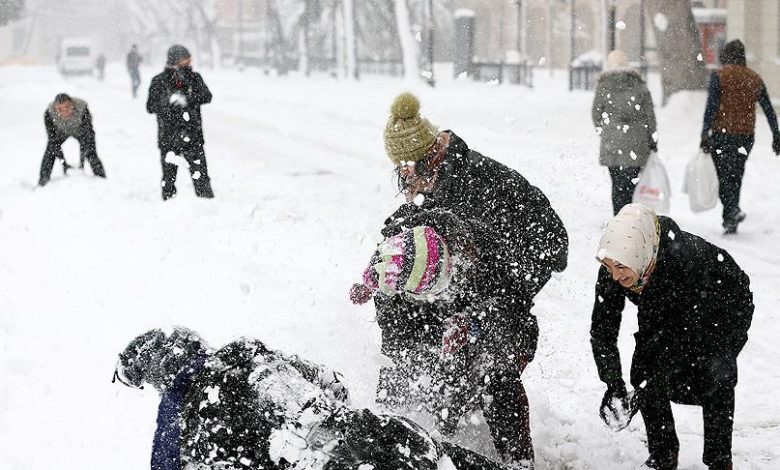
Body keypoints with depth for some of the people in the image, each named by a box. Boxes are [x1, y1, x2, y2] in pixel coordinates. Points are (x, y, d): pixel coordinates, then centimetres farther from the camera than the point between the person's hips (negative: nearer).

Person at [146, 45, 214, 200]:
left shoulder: (194, 78, 3)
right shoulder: (159, 82, -2)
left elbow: (206, 96, -10)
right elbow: (151, 106, -7)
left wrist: (187, 100, -26)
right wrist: (169, 101, -24)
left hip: (193, 136, 1)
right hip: (168, 137, -1)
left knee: (200, 173, -1)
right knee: (169, 174, 6)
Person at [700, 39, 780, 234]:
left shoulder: (719, 75, -4)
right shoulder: (755, 78, 9)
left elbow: (711, 107, -13)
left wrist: (705, 134, -12)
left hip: (722, 133, -4)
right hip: (746, 136, 4)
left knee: (724, 176, -2)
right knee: (736, 176, 13)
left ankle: (733, 210, -24)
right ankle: (730, 221, 15)